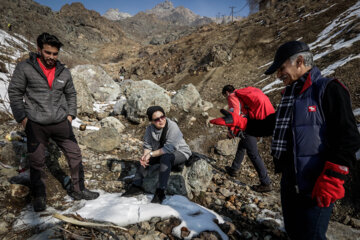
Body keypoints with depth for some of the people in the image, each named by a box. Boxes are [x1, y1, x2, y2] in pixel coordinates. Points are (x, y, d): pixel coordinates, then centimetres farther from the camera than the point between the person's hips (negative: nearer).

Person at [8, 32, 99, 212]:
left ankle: (77, 190, 22)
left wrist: (70, 114, 7)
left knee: (75, 155, 5)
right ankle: (39, 197, 28)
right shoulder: (25, 68, -4)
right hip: (36, 125, -2)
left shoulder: (63, 71, 5)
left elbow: (71, 94, 16)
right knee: (36, 162, 7)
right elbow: (14, 93, -1)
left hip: (61, 123, 3)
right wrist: (22, 118, -6)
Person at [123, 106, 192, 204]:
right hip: (162, 153, 7)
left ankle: (160, 192, -31)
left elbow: (169, 148, -30)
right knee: (145, 158, -3)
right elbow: (147, 145, 1)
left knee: (165, 158, -35)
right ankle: (137, 186, 6)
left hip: (180, 152, -7)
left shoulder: (172, 127, -26)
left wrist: (151, 154, -29)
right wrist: (145, 155, -21)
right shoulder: (150, 129, -6)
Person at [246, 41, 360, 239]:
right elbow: (272, 123, 20)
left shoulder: (328, 89, -12)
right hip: (289, 184, 8)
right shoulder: (290, 94, 12)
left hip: (315, 189, -8)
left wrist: (331, 180, -21)